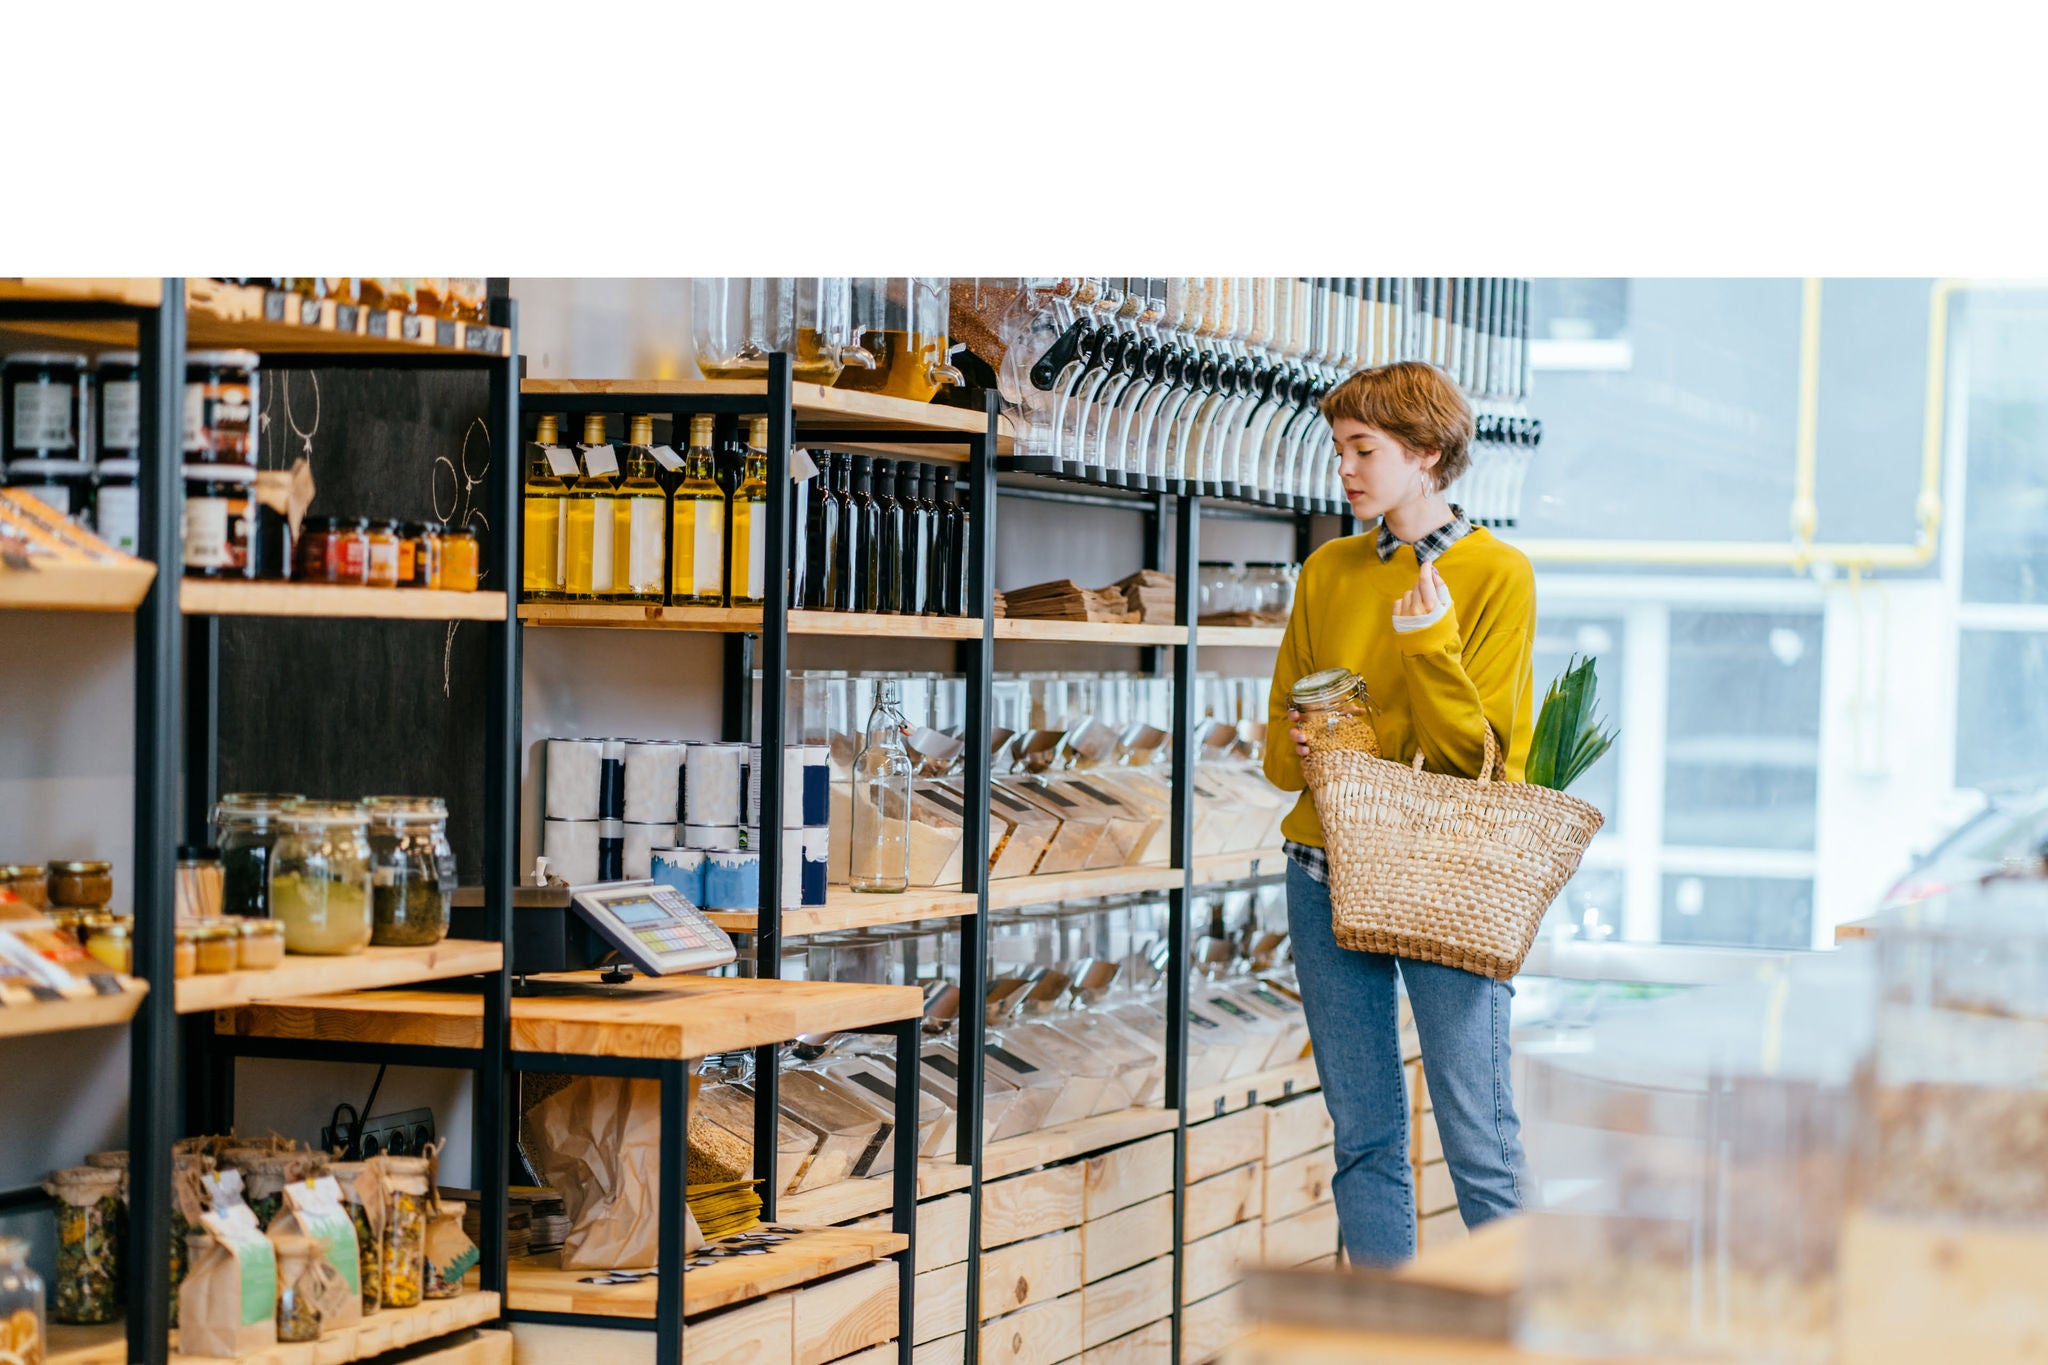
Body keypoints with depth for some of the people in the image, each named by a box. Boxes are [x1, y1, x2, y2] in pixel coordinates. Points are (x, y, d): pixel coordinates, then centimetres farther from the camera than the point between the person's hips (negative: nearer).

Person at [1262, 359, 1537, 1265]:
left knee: (1479, 1139, -7)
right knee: (1364, 1137, 7)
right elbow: (1280, 740, 15)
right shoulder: (1328, 572, 11)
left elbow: (1472, 756, -8)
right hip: (1328, 875, 5)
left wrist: (1430, 644, -20)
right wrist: (1305, 747, -7)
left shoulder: (1497, 575, -3)